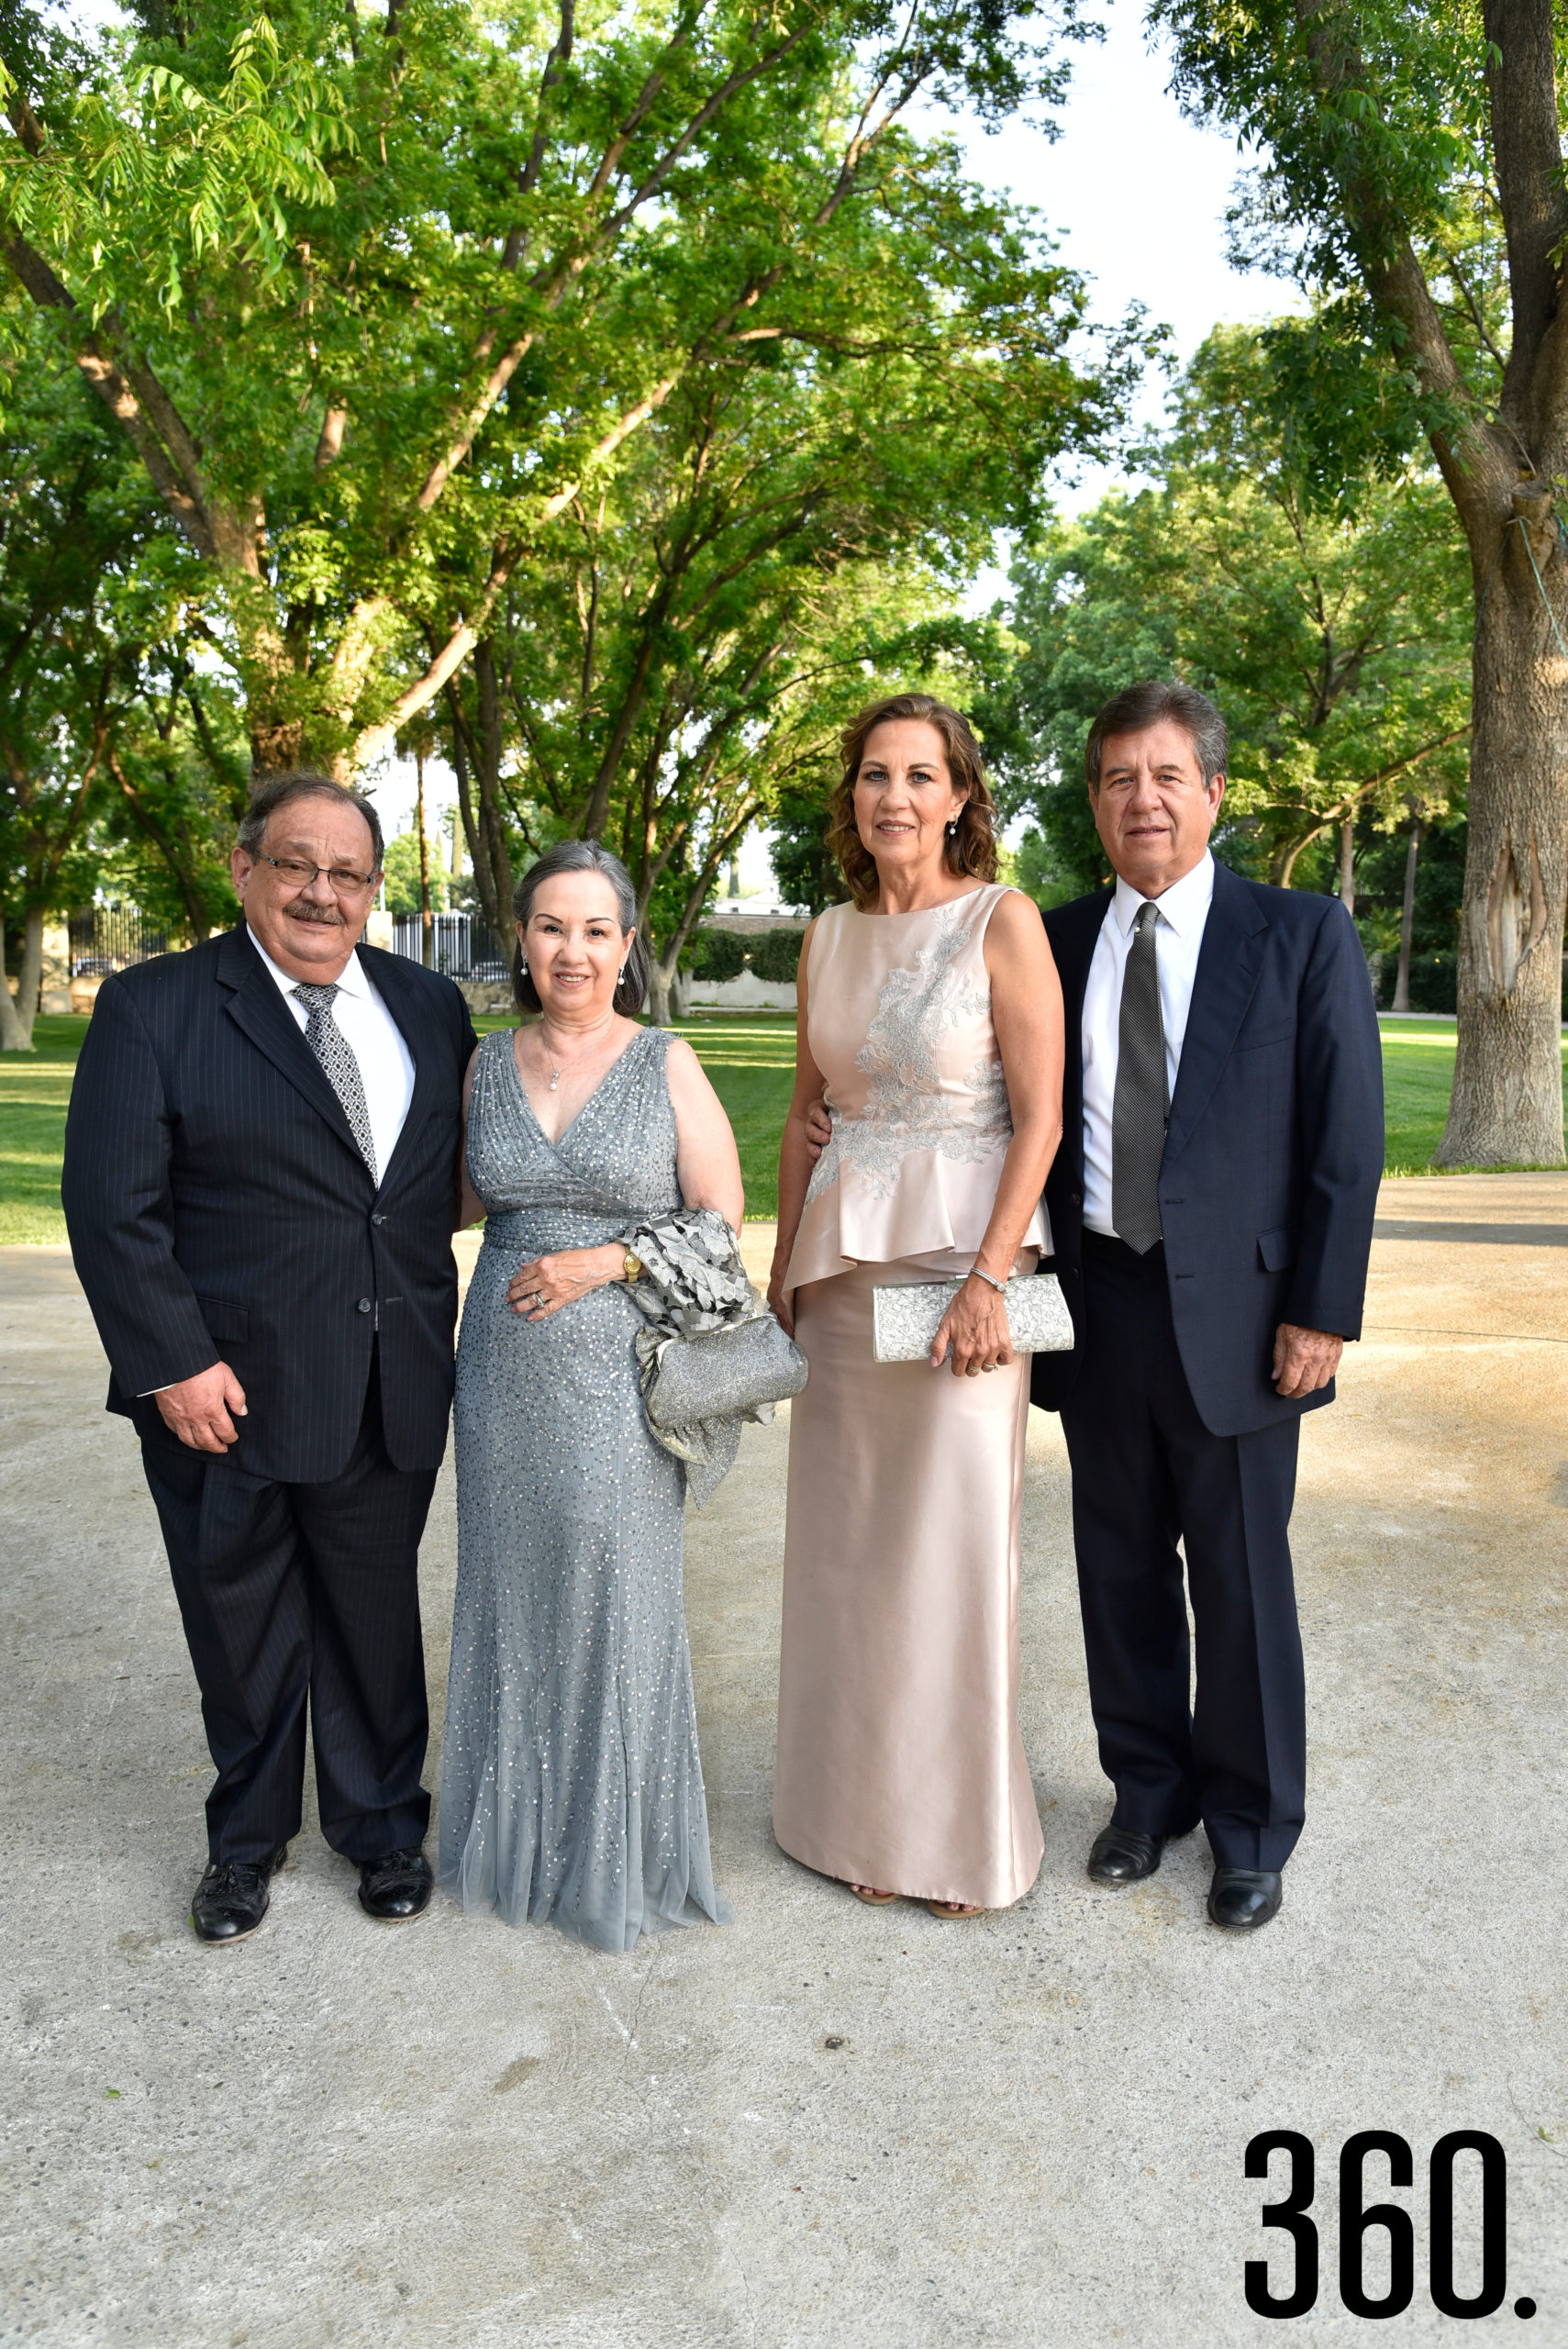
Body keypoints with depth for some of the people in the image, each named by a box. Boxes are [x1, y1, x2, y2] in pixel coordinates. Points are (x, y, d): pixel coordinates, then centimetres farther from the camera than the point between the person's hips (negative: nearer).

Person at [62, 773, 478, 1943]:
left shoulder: (428, 1004, 6)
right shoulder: (152, 1008, -6)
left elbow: (463, 1167, 10)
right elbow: (111, 1205, -9)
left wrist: (443, 1333, 3)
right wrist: (173, 1364, -14)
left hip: (391, 1393, 3)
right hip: (226, 1392, -2)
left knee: (376, 1618, 15)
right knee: (244, 1628, 15)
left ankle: (382, 1822, 39)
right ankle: (249, 1835, 39)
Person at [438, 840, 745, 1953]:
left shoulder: (668, 1064, -4)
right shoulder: (488, 1064, 6)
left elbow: (721, 1219, -5)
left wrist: (604, 1261, -15)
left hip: (621, 1371, -3)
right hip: (506, 1368, 4)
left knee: (617, 1596, 3)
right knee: (514, 1588, 12)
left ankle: (621, 1850, 25)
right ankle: (520, 1825, 33)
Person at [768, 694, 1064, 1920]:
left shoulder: (1004, 921, -6)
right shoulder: (828, 937, 10)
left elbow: (1040, 1117, -10)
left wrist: (988, 1279, -17)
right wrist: (784, 1273, 12)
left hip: (961, 1257, -5)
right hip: (843, 1261, 5)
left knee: (954, 1540, 3)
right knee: (847, 1541, 10)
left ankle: (962, 1828, 22)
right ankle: (864, 1810, 28)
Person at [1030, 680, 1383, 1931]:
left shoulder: (1303, 935, -2)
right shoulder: (1056, 942, 6)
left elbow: (1347, 1134, -5)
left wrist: (1321, 1311, -10)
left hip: (1235, 1313, -2)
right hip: (1097, 1308, 3)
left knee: (1240, 1580, 10)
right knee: (1122, 1570, 15)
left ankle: (1252, 1826, 31)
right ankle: (1149, 1788, 36)